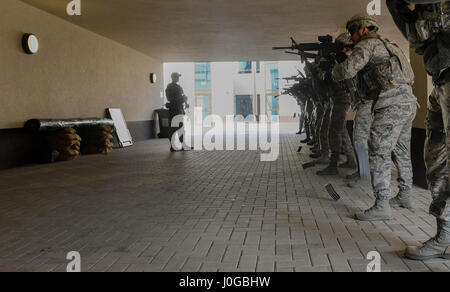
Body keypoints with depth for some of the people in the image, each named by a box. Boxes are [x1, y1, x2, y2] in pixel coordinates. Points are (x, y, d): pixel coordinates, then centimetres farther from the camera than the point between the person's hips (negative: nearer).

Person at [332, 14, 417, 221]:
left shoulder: (367, 44, 0)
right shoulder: (387, 46, 28)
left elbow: (348, 70, -14)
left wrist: (334, 71, 10)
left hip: (392, 104, -9)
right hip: (409, 103, 10)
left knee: (379, 153, -10)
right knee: (401, 152, 20)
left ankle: (382, 206, -12)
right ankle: (405, 195, 33)